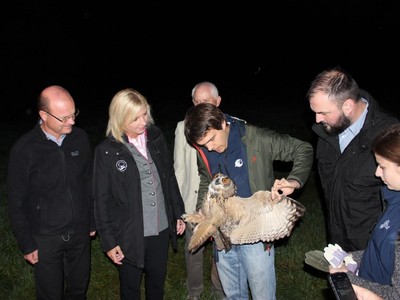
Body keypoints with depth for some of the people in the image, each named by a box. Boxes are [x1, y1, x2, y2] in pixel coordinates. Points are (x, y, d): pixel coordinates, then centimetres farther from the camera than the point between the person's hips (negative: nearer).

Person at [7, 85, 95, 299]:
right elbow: (17, 202, -9)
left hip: (80, 231, 3)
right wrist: (26, 244, -5)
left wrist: (92, 221, 9)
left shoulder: (80, 138, -8)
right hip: (45, 238, -3)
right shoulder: (23, 149, -17)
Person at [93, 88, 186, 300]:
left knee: (157, 281, 20)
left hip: (161, 229, 3)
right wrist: (108, 241, -7)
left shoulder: (156, 138, -2)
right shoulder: (107, 152, -13)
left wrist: (178, 213, 10)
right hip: (129, 234, -3)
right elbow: (102, 200, -9)